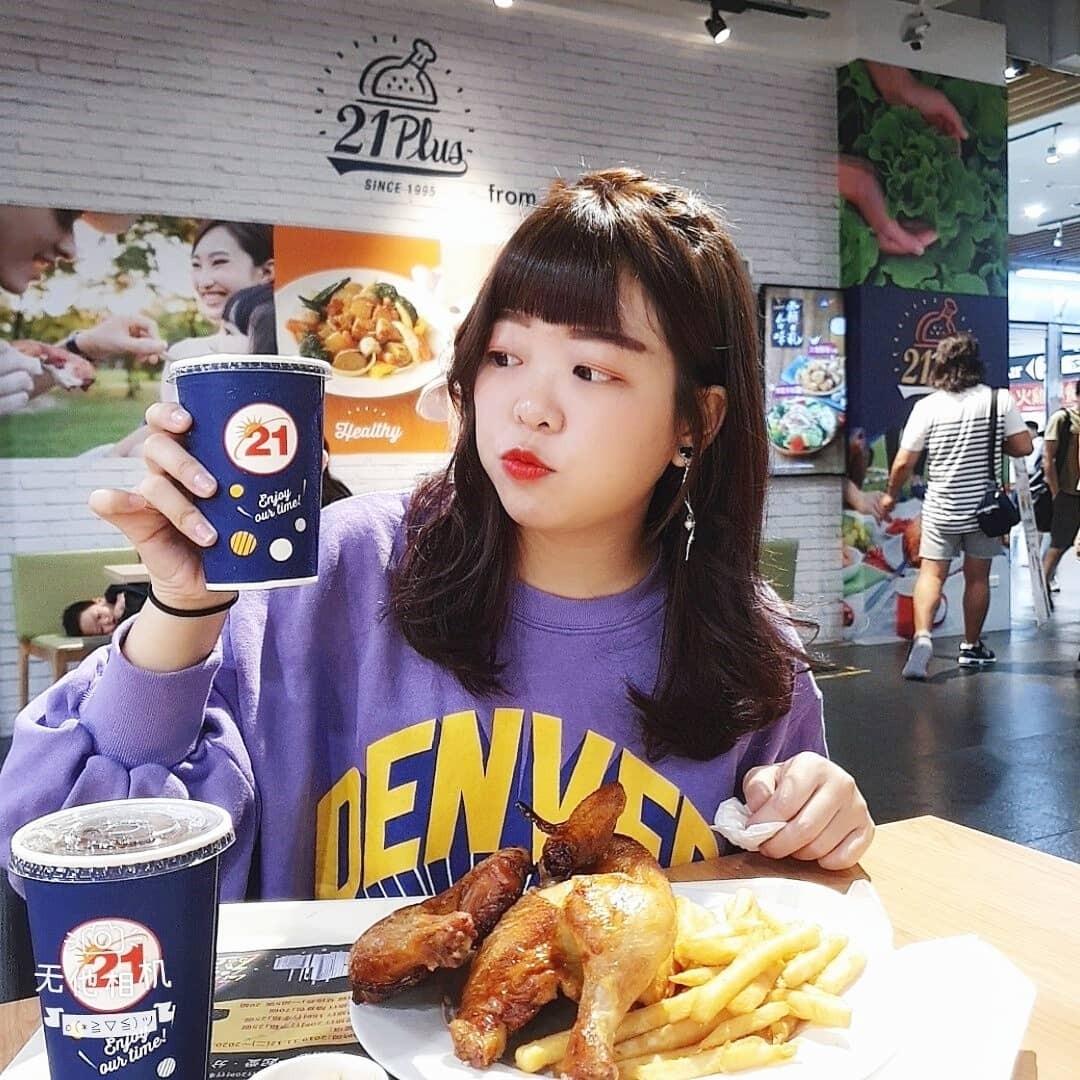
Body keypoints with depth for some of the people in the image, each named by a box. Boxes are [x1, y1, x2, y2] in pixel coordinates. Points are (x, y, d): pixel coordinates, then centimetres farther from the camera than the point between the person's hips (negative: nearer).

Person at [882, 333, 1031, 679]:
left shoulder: (927, 406, -8)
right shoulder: (1000, 400, -5)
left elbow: (903, 462, -6)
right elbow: (1023, 446, -5)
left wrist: (891, 494, 10)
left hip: (941, 508, -1)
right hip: (984, 505, 1)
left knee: (931, 573, 3)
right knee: (977, 578, 13)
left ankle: (922, 635, -19)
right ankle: (972, 647, 25)